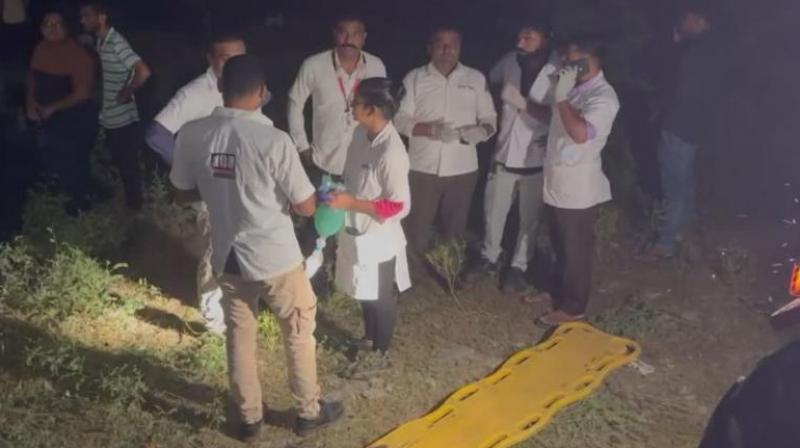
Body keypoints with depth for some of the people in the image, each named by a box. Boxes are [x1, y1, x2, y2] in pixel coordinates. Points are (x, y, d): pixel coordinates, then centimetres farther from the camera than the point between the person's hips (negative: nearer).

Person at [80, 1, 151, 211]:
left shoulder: (116, 42, -20)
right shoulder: (100, 41, 7)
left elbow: (144, 72, -30)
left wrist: (126, 93, -18)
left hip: (123, 118, -9)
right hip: (110, 117, 9)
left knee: (128, 165, 7)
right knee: (120, 163, 22)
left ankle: (134, 203, 22)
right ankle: (127, 200, 39)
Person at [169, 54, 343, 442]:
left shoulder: (191, 135, -9)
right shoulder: (274, 140, -22)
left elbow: (184, 193, 5)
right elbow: (306, 207, -14)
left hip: (227, 258, 4)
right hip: (276, 258, -4)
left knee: (239, 338, 21)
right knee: (299, 333, 18)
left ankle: (249, 418, 36)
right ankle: (308, 411, 34)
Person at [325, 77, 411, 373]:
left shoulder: (391, 153, -29)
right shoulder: (362, 133, -3)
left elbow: (400, 206, -25)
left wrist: (351, 203, -28)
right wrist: (341, 197, 2)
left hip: (379, 239, -8)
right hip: (357, 232, 8)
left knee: (381, 298, 14)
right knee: (364, 293, 26)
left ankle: (380, 353, 33)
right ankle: (369, 338, 49)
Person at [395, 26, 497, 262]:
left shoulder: (476, 79, 5)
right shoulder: (414, 78, 0)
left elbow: (490, 118, 7)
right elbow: (400, 119, -5)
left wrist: (482, 130, -17)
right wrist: (431, 129, -21)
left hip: (462, 169, 2)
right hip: (422, 168, -1)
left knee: (456, 230, 13)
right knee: (417, 230, 6)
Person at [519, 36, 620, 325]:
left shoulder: (603, 97, -21)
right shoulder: (575, 89, 6)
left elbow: (580, 133, -34)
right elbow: (553, 117, 23)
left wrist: (561, 97, -28)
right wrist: (522, 103, 10)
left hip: (579, 188, -9)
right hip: (558, 182, 9)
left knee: (576, 249, 6)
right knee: (561, 245, 23)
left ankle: (573, 307, 20)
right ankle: (559, 291, 40)